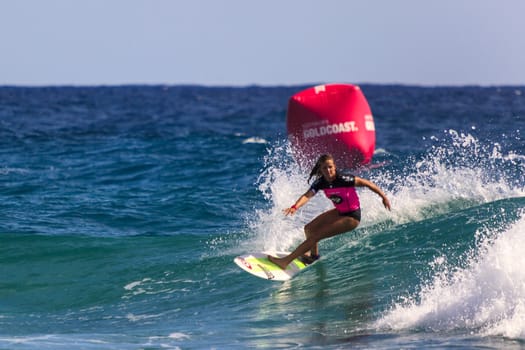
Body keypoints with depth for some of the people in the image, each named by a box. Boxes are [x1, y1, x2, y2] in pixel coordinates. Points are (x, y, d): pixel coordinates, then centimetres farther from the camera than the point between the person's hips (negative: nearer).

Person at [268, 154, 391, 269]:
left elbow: (366, 183, -16)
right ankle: (314, 255, 39)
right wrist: (295, 207, -45)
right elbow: (307, 196, -25)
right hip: (339, 212, 7)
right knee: (309, 228, 10)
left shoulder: (343, 180, -26)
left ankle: (286, 261, -10)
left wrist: (383, 197, -9)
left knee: (315, 236, -12)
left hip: (352, 217, -7)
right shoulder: (320, 183, -10)